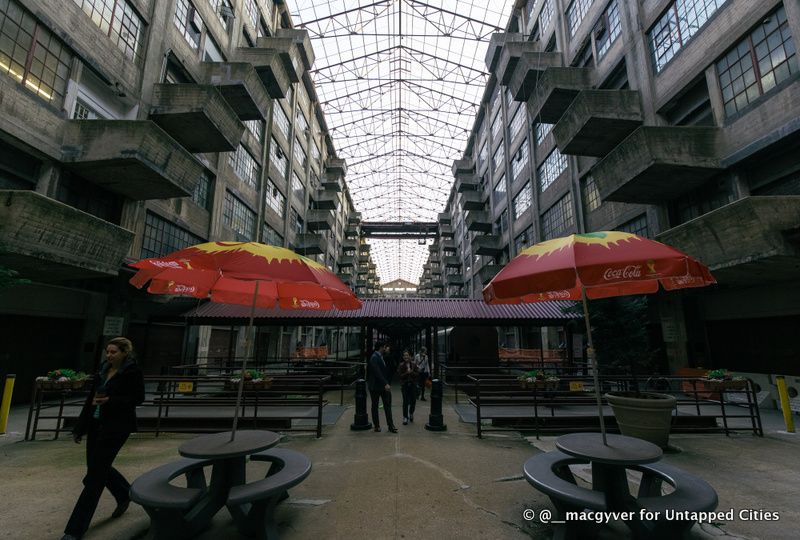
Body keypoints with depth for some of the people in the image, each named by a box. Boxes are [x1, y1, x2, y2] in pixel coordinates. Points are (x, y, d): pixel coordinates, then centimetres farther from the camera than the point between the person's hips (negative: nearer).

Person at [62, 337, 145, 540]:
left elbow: (138, 398, -13)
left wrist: (110, 400, -23)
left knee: (95, 473, -2)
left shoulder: (133, 371, -13)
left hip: (116, 426, -8)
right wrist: (80, 427, 15)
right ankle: (124, 494, 41)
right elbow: (91, 398, 14)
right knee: (98, 466, 17)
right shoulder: (103, 370, 7)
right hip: (96, 424, 8)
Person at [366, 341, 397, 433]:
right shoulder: (374, 357, -18)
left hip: (383, 386, 8)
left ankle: (390, 425, 9)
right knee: (375, 406, 9)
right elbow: (377, 373, -26)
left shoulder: (381, 357, 10)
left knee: (387, 405, 5)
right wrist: (385, 384, -29)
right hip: (375, 386, -8)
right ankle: (376, 425, 20)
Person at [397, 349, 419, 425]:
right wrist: (407, 373, -21)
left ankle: (411, 414, 34)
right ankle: (405, 418, 7)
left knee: (413, 401, 8)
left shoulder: (414, 364, 1)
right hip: (405, 385, -2)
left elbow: (417, 374, 0)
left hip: (413, 385, 2)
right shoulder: (401, 365, -4)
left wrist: (412, 372, -18)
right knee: (405, 401, -5)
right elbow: (400, 375, -8)